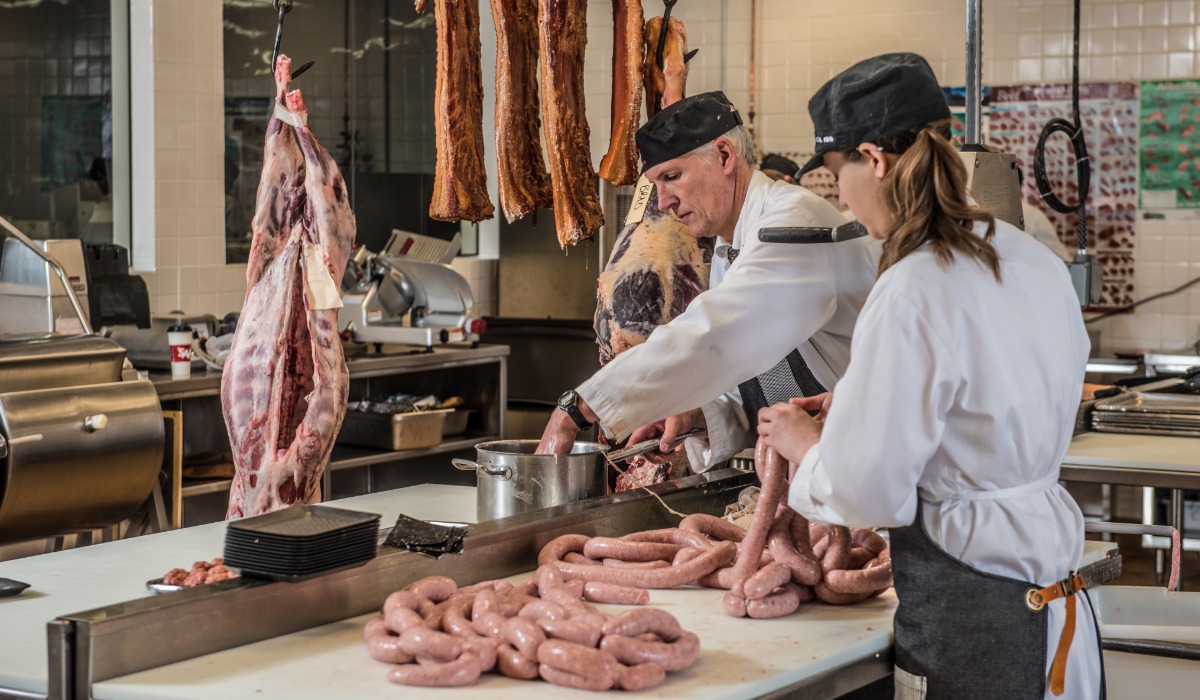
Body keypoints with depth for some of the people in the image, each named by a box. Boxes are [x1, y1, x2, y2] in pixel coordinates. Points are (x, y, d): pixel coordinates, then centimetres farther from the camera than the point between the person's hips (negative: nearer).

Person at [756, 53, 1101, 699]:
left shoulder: (911, 295, -21)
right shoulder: (1033, 260, 4)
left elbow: (864, 493, -17)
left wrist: (807, 447, 3)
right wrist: (856, 405, 18)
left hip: (968, 616, -8)